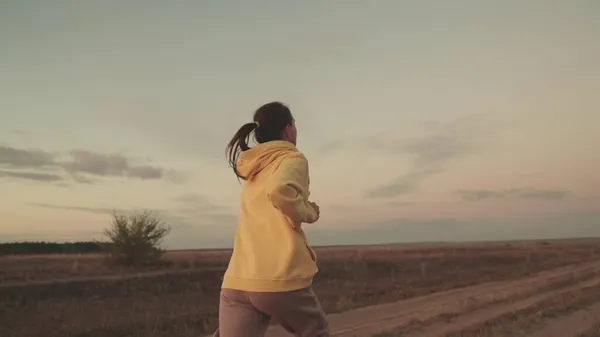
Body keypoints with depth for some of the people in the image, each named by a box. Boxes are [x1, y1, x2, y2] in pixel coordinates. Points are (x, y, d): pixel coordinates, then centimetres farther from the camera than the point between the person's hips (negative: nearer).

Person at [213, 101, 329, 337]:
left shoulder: (253, 169, 21)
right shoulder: (293, 158, 1)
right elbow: (280, 190, -22)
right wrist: (307, 213, -7)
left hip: (237, 281, 5)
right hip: (282, 279, -5)